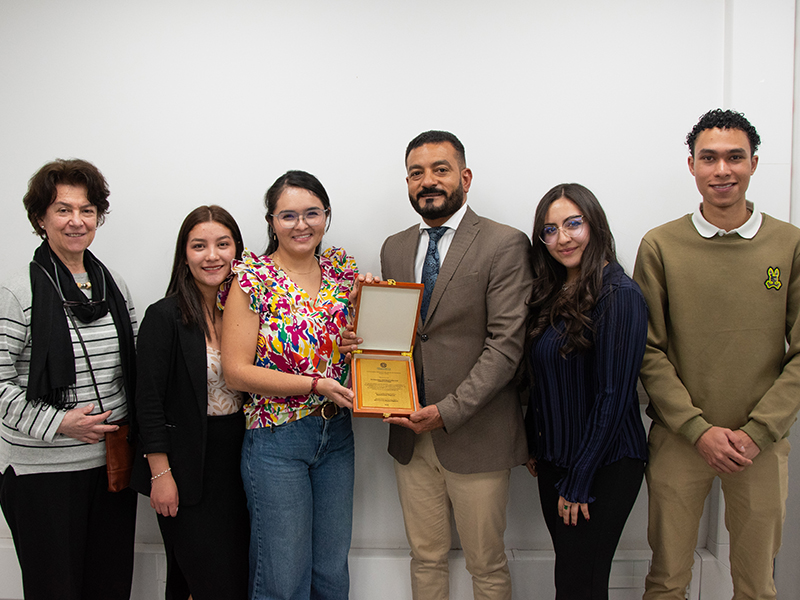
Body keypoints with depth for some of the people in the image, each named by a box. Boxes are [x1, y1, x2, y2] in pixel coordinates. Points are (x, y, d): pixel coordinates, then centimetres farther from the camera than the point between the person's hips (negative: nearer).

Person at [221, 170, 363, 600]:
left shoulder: (343, 269, 4)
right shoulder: (253, 279, -9)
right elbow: (236, 371, -13)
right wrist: (315, 384, -20)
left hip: (337, 435, 5)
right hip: (276, 438, -4)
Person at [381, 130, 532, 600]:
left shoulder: (505, 245, -8)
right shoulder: (394, 248, 11)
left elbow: (506, 344, -14)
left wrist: (448, 412, -20)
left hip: (475, 436, -5)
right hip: (411, 437, 5)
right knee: (426, 559, 17)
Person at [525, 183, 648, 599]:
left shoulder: (619, 295, -17)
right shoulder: (553, 295, 7)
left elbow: (613, 396, -19)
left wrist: (578, 482, -16)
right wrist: (535, 447, 8)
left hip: (604, 469, -7)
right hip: (554, 458, 7)